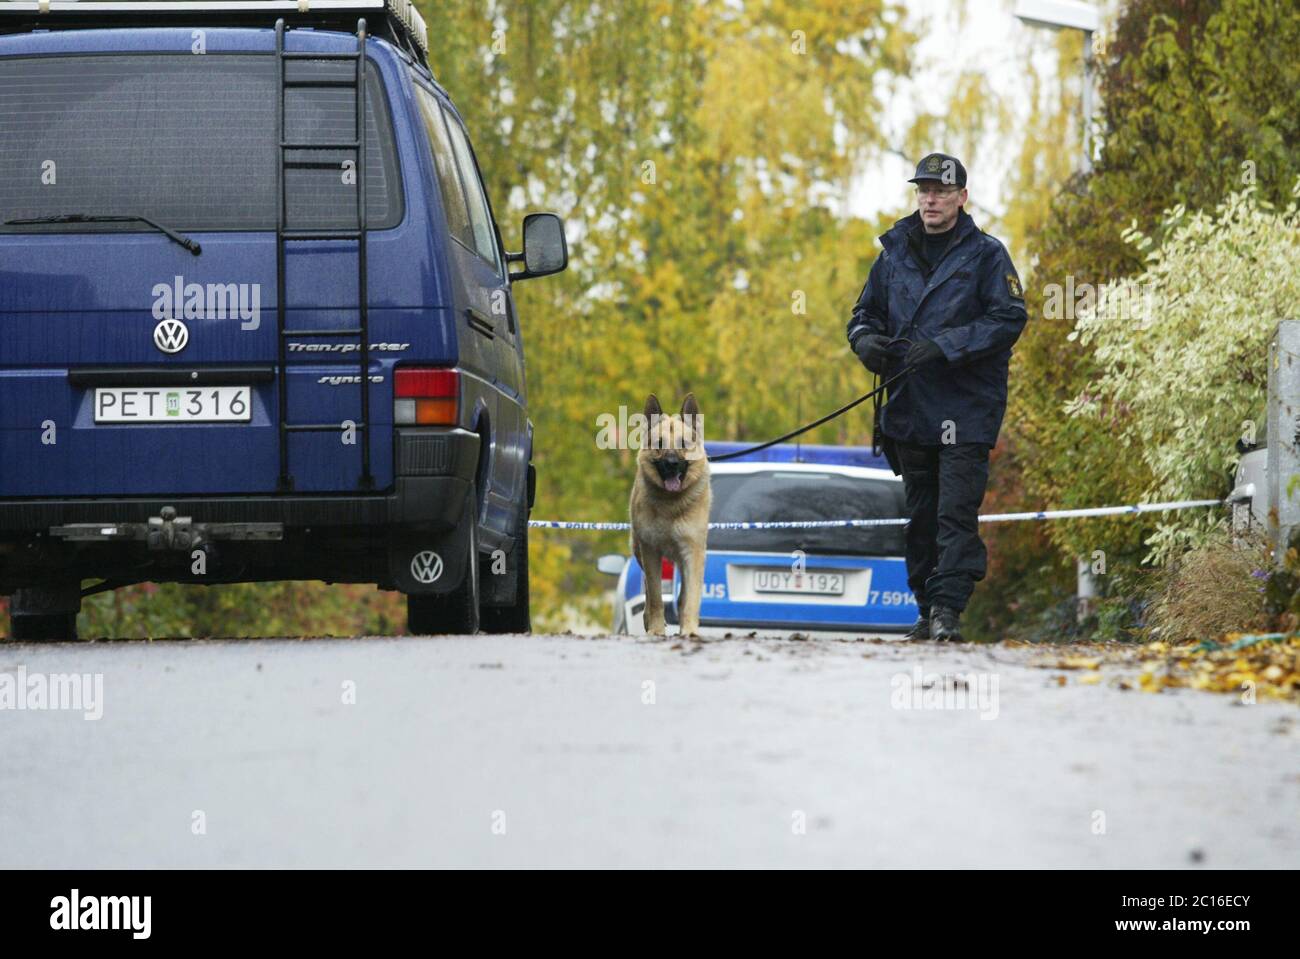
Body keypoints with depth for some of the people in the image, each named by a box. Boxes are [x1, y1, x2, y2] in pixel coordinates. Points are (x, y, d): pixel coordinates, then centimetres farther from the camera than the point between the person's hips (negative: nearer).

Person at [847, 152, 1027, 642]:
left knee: (957, 513, -12)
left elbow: (1009, 318, -9)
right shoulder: (895, 252, 13)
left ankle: (948, 608, -14)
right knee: (921, 515, 9)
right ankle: (927, 609, 15)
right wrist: (867, 340, -4)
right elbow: (866, 312, 21)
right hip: (909, 405, 5)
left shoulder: (986, 254, -1)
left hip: (967, 405, -5)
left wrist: (945, 345, -18)